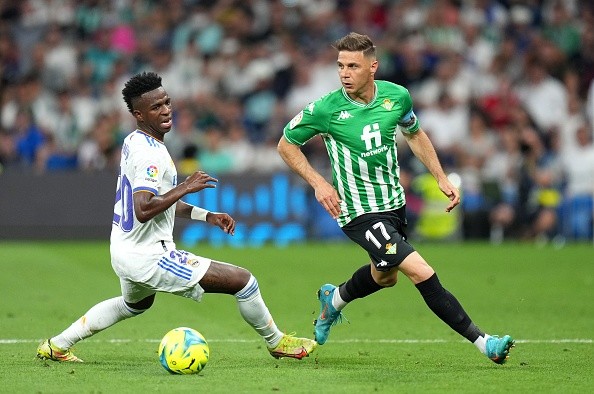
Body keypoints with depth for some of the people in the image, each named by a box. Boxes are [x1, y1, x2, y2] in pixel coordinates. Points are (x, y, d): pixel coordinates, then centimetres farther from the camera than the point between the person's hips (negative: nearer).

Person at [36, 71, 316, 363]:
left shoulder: (133, 142, 9)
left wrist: (207, 216, 15)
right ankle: (276, 342, 16)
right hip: (149, 258, -10)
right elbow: (144, 210, -33)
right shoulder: (150, 154, -22)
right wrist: (186, 187, -25)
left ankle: (57, 345, 41)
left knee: (135, 304, 42)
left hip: (122, 250, 10)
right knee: (243, 281, -5)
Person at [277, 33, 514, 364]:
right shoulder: (326, 109, -17)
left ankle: (333, 300, 55)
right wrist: (318, 183, -12)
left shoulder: (397, 96, -6)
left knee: (385, 277, 27)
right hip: (360, 212, -6)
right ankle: (484, 342, -14)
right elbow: (286, 144, -2)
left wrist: (442, 178, 10)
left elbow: (415, 134, 15)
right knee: (423, 274, -17)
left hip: (394, 204, 6)